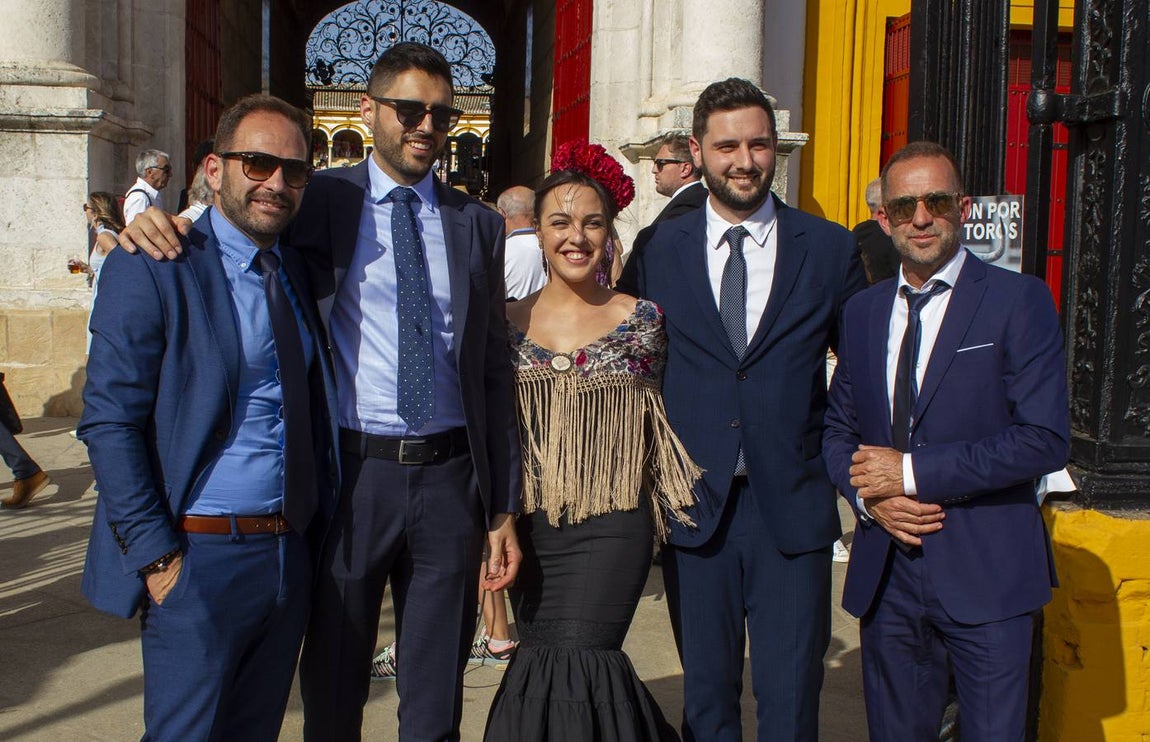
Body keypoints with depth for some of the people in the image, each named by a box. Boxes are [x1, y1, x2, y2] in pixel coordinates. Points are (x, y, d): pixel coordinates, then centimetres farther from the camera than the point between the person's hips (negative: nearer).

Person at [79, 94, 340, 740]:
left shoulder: (298, 271, 11)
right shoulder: (152, 268, -9)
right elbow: (109, 424, -13)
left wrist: (316, 534, 7)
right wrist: (157, 555, -16)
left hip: (292, 556, 6)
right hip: (200, 558, -6)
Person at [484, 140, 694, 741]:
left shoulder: (642, 320, -2)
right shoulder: (509, 323, 3)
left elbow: (658, 420, 7)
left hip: (612, 527, -3)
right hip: (531, 527, 3)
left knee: (576, 668, -10)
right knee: (539, 668, 10)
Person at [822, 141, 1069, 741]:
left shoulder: (1017, 299, -5)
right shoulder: (863, 311, 10)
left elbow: (1045, 438, -14)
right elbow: (837, 428, 16)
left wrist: (914, 471, -16)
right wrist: (868, 495, -5)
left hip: (985, 570, -4)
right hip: (884, 571, 5)